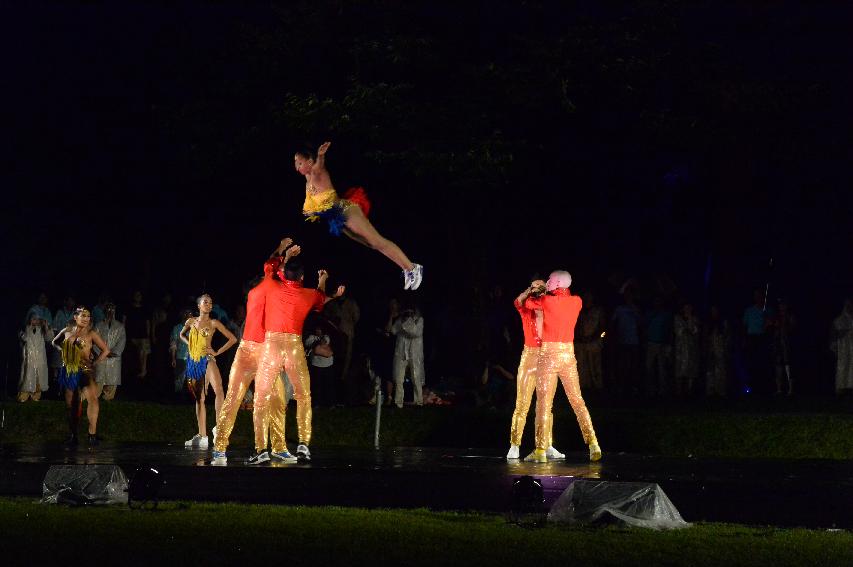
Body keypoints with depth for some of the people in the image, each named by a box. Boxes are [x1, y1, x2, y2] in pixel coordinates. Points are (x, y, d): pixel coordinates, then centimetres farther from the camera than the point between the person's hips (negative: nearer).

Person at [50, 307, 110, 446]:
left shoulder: (91, 334, -1)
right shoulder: (67, 332, 9)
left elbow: (106, 350, -1)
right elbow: (54, 342, 27)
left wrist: (95, 363, -5)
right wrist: (63, 350, 11)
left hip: (85, 371, -4)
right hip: (68, 371, 4)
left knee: (92, 398, -26)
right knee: (71, 404, 8)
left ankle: (92, 433, -27)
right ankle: (73, 435, 20)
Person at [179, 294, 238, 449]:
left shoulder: (214, 323, 1)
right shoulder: (191, 321, 10)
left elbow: (233, 339, 0)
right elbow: (182, 335, 31)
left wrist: (217, 352, -3)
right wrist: (189, 343, 11)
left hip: (207, 360, -4)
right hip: (193, 361, 4)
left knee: (218, 390, -29)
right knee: (199, 398, 6)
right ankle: (202, 435, 10)